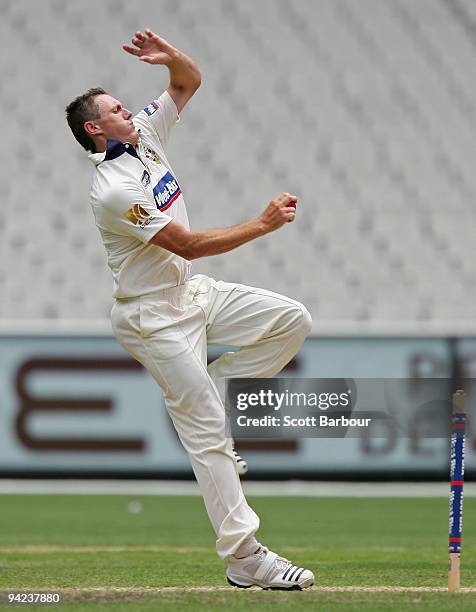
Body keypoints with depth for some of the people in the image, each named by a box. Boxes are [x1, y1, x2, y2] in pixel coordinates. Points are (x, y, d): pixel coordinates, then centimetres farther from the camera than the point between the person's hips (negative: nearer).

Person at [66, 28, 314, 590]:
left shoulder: (144, 135, 3)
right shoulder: (113, 190, -23)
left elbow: (190, 82, 11)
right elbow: (188, 245, -26)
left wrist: (171, 56, -12)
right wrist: (262, 225, -25)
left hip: (194, 293, 9)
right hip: (155, 318, -9)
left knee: (292, 319, -3)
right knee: (207, 434, -10)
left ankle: (203, 398, 7)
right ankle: (244, 559, -10)